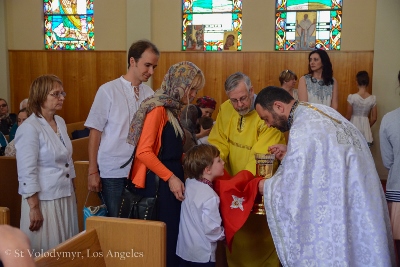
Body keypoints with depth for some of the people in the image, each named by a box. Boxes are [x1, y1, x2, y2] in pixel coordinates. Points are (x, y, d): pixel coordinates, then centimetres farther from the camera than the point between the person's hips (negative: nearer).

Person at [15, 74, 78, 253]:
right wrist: (34, 207, -17)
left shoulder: (61, 122, 7)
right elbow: (27, 173, -17)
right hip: (43, 199, -7)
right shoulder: (29, 128, -16)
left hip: (66, 197, 7)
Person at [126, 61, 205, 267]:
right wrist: (170, 177, -20)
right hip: (159, 183, -9)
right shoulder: (158, 109, -14)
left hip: (171, 178, 9)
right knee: (163, 237, -1)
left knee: (173, 234, 14)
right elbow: (144, 152, -21)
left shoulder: (174, 109, 12)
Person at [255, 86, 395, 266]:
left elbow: (293, 190, -20)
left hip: (340, 216, -10)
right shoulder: (320, 111, 6)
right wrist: (290, 155, 10)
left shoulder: (301, 131, -24)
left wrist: (267, 187, -1)